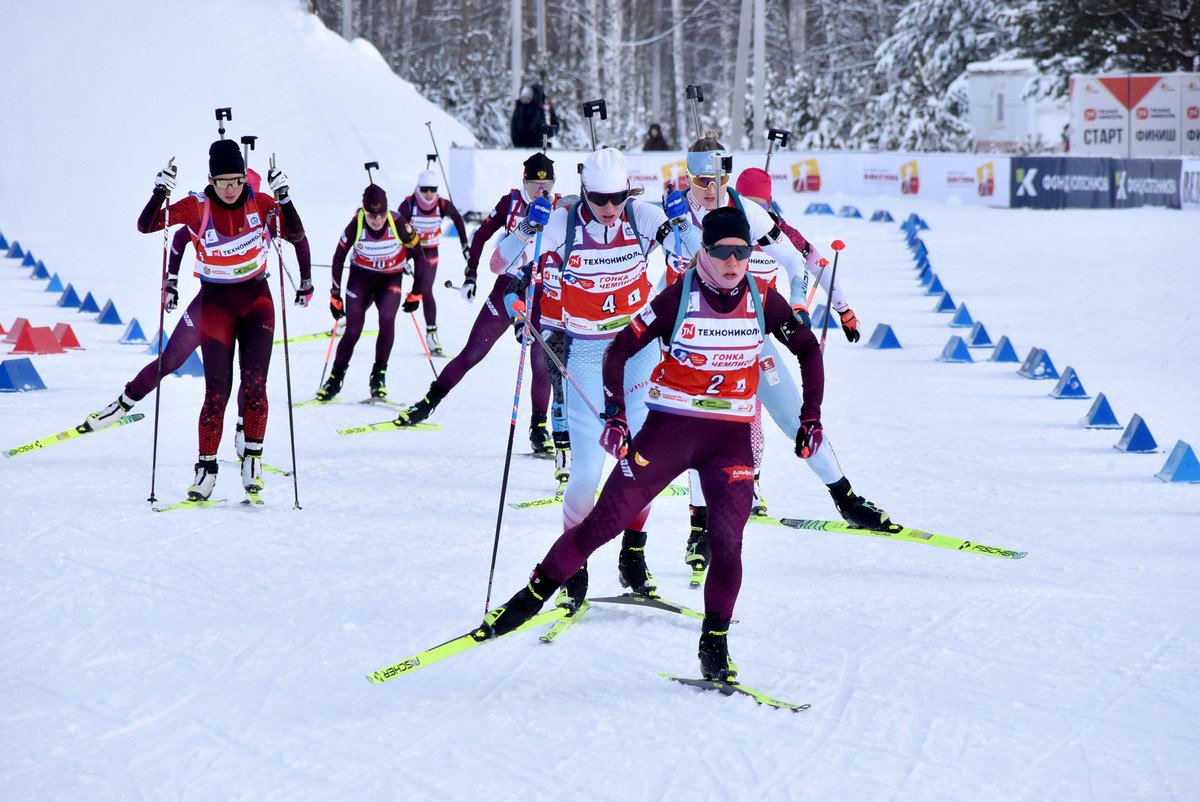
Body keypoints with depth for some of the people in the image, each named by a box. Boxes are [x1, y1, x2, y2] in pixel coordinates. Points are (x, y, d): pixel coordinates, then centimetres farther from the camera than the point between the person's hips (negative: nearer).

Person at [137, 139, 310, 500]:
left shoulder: (260, 203, -4)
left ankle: (253, 458, 0)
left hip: (256, 299, 1)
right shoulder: (196, 208, -9)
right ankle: (206, 469, 3)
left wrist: (283, 199, -23)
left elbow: (296, 236, -10)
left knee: (254, 383, -13)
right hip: (216, 303, -1)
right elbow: (146, 226, -11)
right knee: (217, 390, -7)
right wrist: (160, 193, -27)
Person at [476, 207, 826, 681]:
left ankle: (714, 646, 3)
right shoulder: (679, 299, -10)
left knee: (727, 540, -11)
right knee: (606, 520, -6)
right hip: (669, 428, -2)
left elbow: (809, 351, 12)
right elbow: (620, 351, -3)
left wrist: (811, 418, 8)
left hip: (731, 437, 2)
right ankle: (533, 597, 6)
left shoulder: (763, 300, -3)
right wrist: (614, 416, -12)